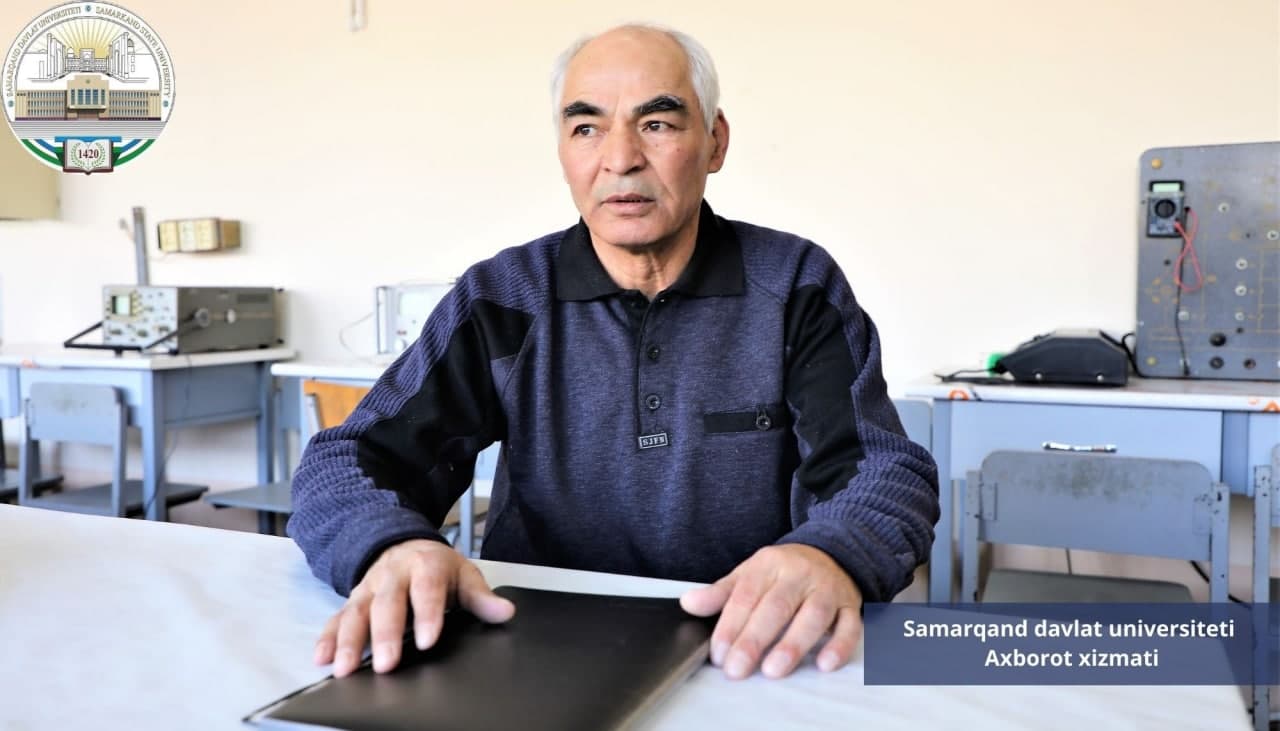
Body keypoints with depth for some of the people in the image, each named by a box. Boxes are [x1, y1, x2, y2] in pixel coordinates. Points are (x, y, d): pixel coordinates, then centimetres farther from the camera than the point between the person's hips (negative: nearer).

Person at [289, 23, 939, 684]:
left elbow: (885, 470, -9)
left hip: (745, 655, 0)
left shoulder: (796, 287, -2)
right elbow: (344, 463, -6)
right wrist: (392, 547, -30)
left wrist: (827, 557, -33)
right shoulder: (500, 299, -2)